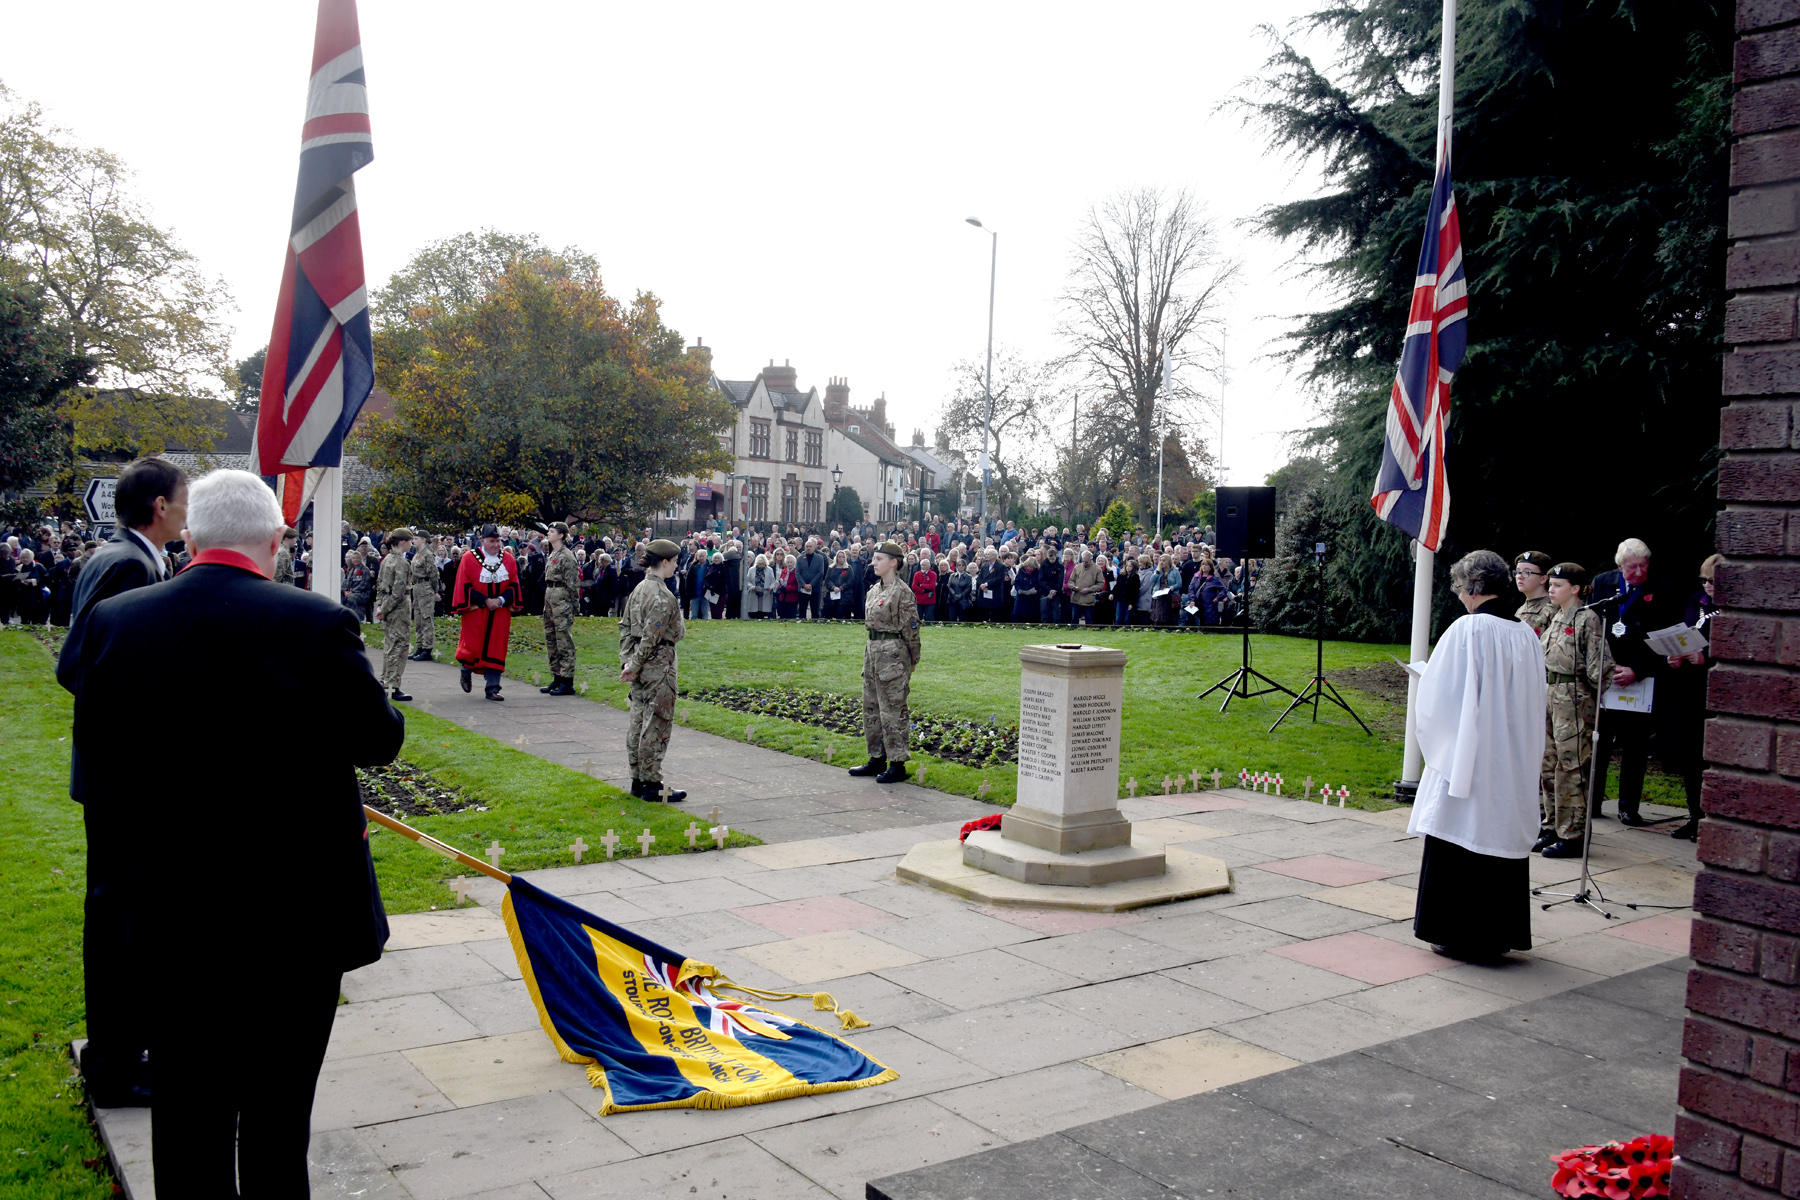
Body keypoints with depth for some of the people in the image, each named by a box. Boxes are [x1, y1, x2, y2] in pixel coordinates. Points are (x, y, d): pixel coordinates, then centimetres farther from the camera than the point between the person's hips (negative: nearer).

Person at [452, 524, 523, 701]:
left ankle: (492, 688, 3)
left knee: (496, 649, 0)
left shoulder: (508, 559, 4)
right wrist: (485, 601, -15)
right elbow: (465, 586, -8)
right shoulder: (469, 559, -5)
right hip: (476, 612, -2)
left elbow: (514, 584, 5)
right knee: (473, 646, 2)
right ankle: (466, 670, 35)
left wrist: (501, 600, -12)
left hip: (501, 612, 3)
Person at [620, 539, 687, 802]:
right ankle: (652, 785, 3)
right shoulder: (663, 596, -18)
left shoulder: (639, 589, 11)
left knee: (638, 721, 13)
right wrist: (634, 666, -13)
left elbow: (625, 627, 13)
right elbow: (651, 636, -20)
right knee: (656, 724, -2)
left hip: (640, 666, 9)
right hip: (658, 665, -9)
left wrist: (627, 660, 10)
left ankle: (638, 780, 22)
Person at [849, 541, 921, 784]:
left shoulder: (902, 592, -13)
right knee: (871, 708, 14)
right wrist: (871, 652, 17)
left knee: (892, 710, -4)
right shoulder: (874, 590, 13)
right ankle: (877, 760, 25)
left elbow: (910, 628, -12)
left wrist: (911, 661, -9)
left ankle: (898, 765, 3)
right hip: (872, 651, 9)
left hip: (893, 653, -9)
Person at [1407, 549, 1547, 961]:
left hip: (1468, 758, -6)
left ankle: (1458, 934, 9)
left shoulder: (1467, 629, -15)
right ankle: (1499, 933, 20)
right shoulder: (1527, 635, 4)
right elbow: (1532, 705, 12)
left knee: (1459, 842, 3)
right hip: (1514, 765, 6)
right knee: (1504, 833, 12)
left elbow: (1439, 697, -12)